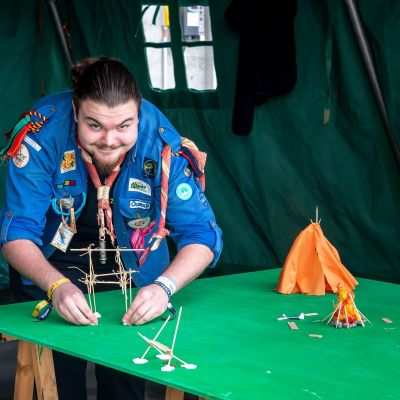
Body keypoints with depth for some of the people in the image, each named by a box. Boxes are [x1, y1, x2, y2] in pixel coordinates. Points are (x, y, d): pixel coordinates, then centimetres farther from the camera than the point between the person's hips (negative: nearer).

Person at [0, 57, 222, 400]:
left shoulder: (162, 143, -27)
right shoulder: (42, 134, -30)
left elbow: (201, 236, -25)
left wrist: (163, 286, -44)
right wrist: (57, 286, -47)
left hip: (132, 268, 1)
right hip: (50, 266, -1)